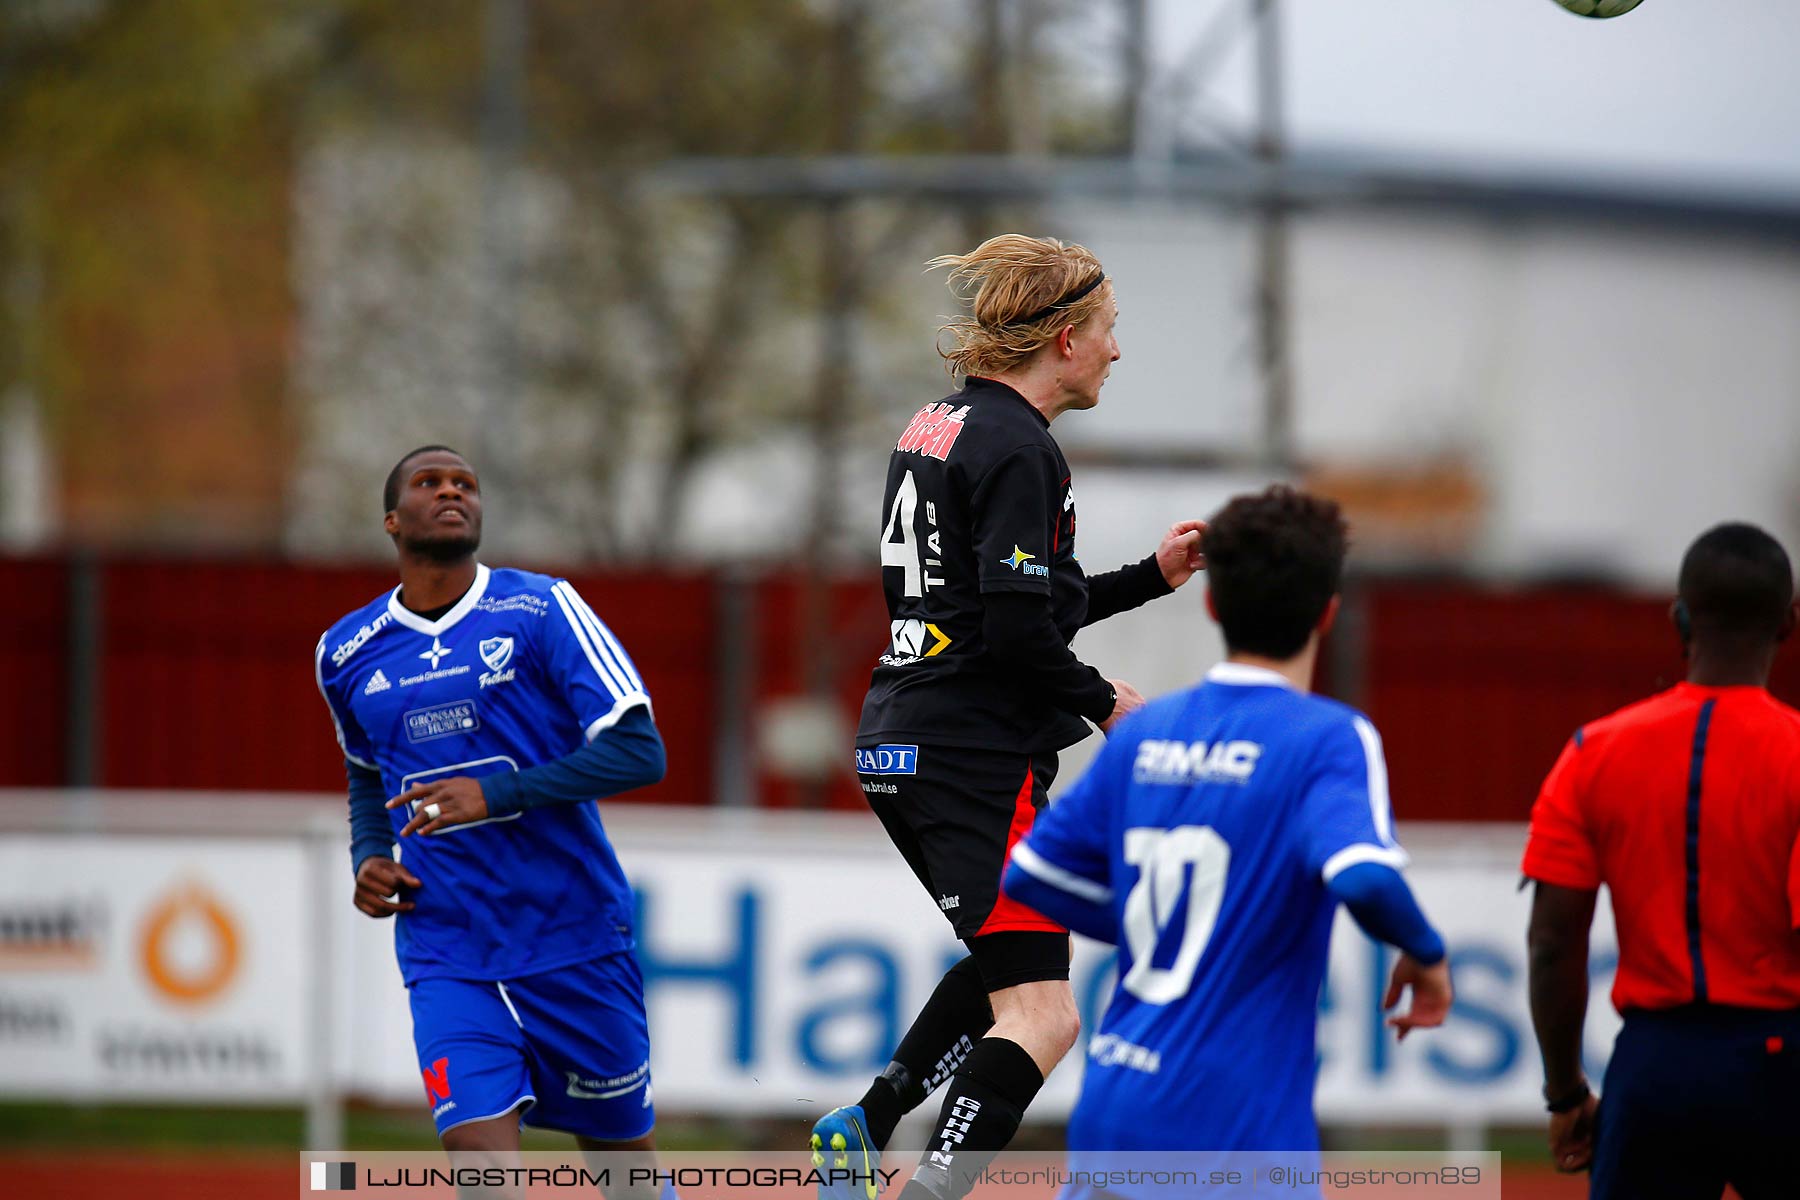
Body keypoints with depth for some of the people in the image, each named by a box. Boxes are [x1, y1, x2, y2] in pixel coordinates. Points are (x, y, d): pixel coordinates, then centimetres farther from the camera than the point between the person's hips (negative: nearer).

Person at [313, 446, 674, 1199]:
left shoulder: (541, 610, -5)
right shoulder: (347, 654, 7)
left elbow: (640, 751, -11)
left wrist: (498, 792, -21)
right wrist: (368, 859, 6)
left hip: (574, 937, -2)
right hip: (446, 954, 2)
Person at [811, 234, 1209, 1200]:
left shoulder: (937, 426, 15)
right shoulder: (1015, 449, -15)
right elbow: (1018, 631, -22)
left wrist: (1151, 577, 22)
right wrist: (1102, 700, -6)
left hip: (903, 750, 10)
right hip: (976, 755, -10)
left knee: (1014, 961, 28)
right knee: (1042, 1015, -11)